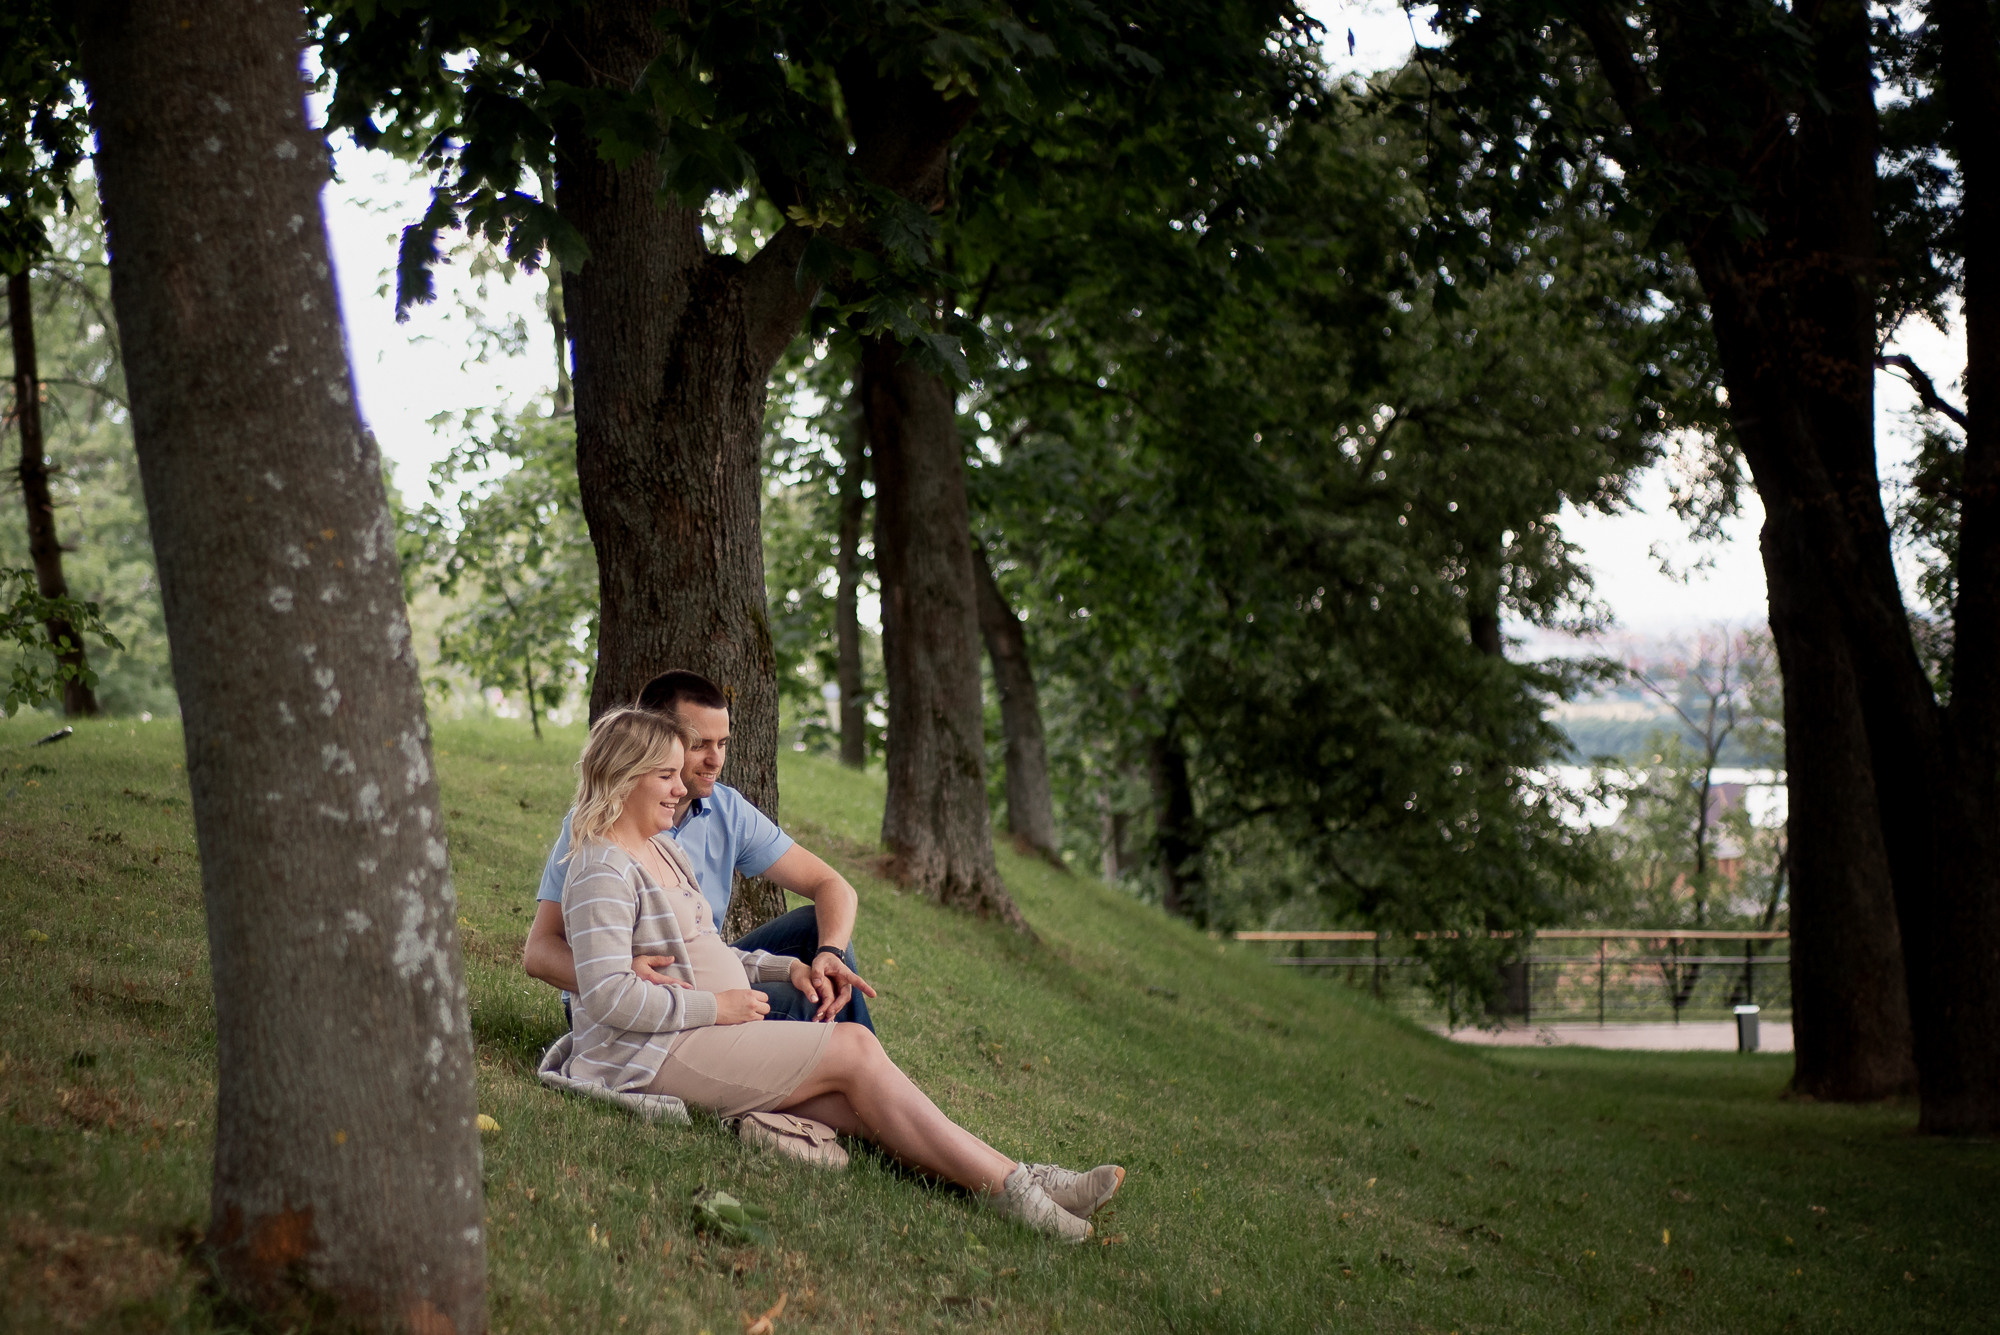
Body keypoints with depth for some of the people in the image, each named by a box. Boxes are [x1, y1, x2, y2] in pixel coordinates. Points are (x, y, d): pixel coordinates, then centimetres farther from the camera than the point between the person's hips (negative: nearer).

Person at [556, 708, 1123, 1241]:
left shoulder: (664, 851, 19)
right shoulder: (602, 871, -13)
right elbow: (609, 997, -22)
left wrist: (785, 967, 12)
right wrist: (716, 1007, -17)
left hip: (698, 1039, 9)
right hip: (654, 1053, -9)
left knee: (858, 1102, -10)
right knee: (854, 1049, -15)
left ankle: (1017, 1178, -20)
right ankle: (1007, 1188, -15)